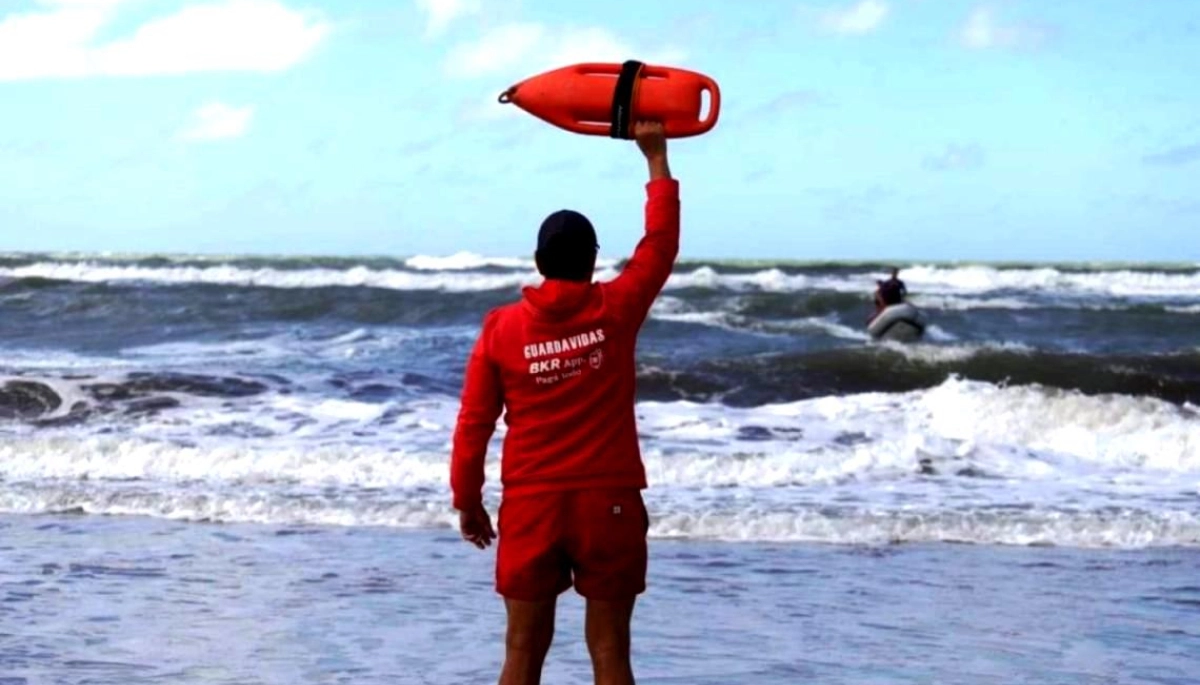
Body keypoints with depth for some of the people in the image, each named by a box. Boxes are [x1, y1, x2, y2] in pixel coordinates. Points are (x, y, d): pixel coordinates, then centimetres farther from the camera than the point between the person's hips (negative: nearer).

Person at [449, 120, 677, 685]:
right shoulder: (616, 311, -4)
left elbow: (473, 425, 0)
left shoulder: (501, 327, -2)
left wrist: (467, 502, 11)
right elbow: (661, 244, 10)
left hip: (530, 505, 1)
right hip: (609, 502, -1)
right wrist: (657, 160, 19)